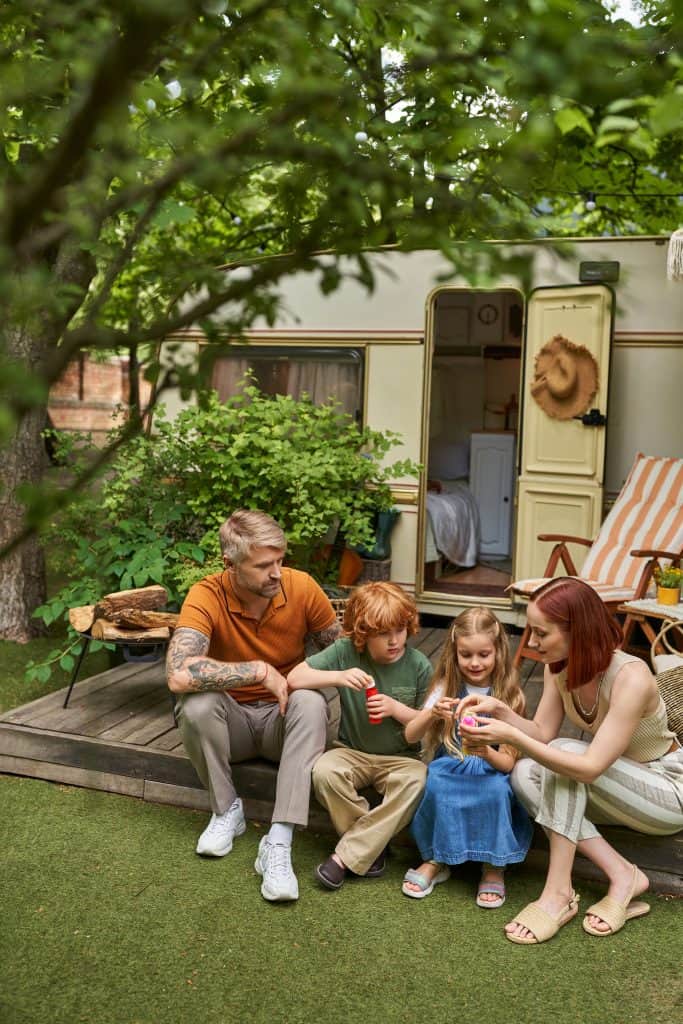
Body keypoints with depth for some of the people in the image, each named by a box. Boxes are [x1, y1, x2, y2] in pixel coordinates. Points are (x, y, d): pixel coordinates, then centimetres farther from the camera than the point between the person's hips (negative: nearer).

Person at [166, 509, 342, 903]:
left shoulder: (301, 586, -15)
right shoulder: (206, 597, -21)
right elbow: (179, 675, -36)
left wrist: (301, 680, -19)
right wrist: (260, 671, -32)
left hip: (285, 720, 1)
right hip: (232, 721, -1)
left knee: (311, 702, -31)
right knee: (196, 703, -31)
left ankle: (278, 844, -32)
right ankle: (227, 809, -6)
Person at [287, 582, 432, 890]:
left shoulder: (418, 665, -7)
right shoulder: (346, 652, -9)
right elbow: (294, 678, -13)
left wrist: (396, 708, -20)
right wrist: (339, 676, -28)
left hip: (400, 757, 0)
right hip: (352, 752, 0)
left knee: (415, 781, -32)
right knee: (324, 771, -31)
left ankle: (347, 855, -20)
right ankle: (373, 844, -8)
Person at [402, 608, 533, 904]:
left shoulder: (508, 695, -3)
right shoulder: (447, 687, 0)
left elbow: (508, 763, -7)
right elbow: (410, 735, -9)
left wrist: (487, 753, -30)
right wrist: (431, 714, -30)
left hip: (490, 777, -1)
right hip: (449, 771, 1)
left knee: (496, 788, -32)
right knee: (436, 782, -31)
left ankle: (494, 866, -9)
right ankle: (435, 860, -8)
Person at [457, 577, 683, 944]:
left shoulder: (631, 678, -32)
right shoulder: (559, 666, -10)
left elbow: (590, 768, -36)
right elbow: (542, 734, -5)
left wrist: (510, 735, -41)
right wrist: (500, 710, -23)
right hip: (616, 787, 7)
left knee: (565, 754, -30)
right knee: (525, 775, -18)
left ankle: (558, 892, -21)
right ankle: (621, 876, -12)